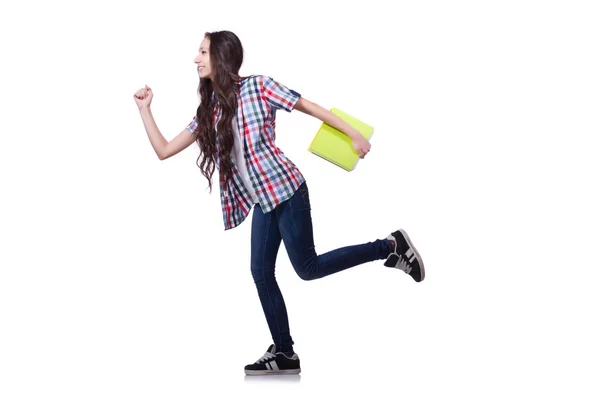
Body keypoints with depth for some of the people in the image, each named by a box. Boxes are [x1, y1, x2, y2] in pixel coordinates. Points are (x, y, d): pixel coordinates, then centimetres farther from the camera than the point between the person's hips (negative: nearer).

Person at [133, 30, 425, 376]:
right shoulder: (208, 111, 11)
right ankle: (284, 353, 14)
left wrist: (355, 135, -5)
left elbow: (311, 108, -4)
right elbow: (164, 150, 13)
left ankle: (391, 247, 8)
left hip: (284, 189, -7)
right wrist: (145, 108, 8)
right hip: (261, 200, 7)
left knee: (307, 268, -5)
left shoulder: (258, 86, -7)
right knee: (261, 274, 4)